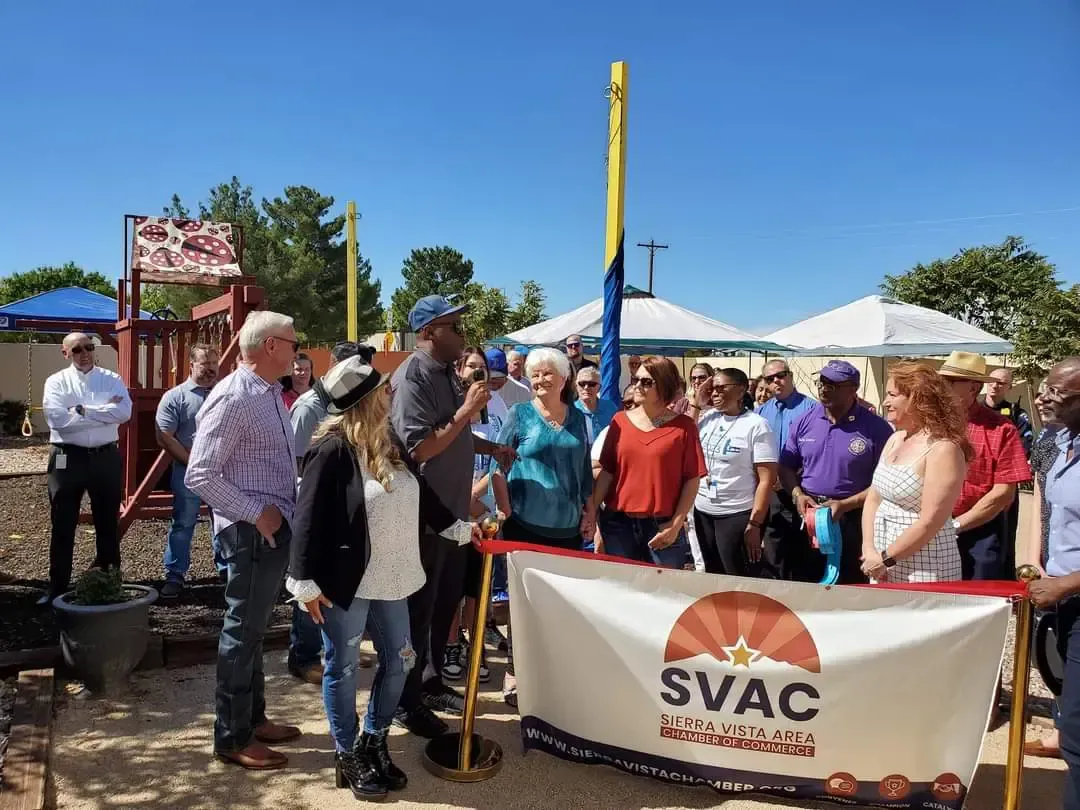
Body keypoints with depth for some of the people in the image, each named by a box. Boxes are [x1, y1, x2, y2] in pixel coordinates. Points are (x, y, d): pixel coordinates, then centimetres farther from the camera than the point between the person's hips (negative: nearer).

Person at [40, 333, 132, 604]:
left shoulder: (112, 379, 4)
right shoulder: (56, 382, -1)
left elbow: (124, 412, -14)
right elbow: (58, 419, -17)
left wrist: (82, 410, -16)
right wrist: (104, 411, -14)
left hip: (106, 457, 2)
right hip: (67, 458, -1)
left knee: (108, 522, 12)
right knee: (63, 525, 6)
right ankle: (58, 585, 17)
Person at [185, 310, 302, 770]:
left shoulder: (271, 394, 11)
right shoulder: (233, 398, -19)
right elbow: (199, 476, -22)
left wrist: (285, 510, 10)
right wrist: (256, 513, -20)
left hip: (275, 528, 9)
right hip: (252, 532, -9)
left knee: (254, 628, 19)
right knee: (243, 631, 3)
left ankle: (253, 719, 33)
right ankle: (232, 738, 17)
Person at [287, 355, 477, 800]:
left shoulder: (386, 443, 7)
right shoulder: (332, 449, -17)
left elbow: (418, 494, 18)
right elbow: (309, 518, -17)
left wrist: (459, 528, 22)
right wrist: (306, 582, -18)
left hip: (388, 578, 8)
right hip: (345, 581, -8)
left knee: (398, 660, 14)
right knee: (343, 668, 8)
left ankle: (373, 743, 33)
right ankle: (348, 757, 25)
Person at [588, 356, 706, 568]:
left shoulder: (683, 427, -3)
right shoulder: (620, 421, 4)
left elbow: (692, 479, -4)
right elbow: (607, 471, 5)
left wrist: (676, 524, -8)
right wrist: (591, 512, -1)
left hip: (663, 526, -2)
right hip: (617, 523, 2)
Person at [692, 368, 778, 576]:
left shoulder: (756, 425, -10)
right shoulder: (707, 418, 6)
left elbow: (767, 479, -12)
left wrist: (754, 524, -17)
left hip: (738, 515, -5)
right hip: (702, 510, 5)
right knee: (712, 575, 15)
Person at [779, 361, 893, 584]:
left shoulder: (876, 428, -9)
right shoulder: (804, 421, 3)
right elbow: (786, 467, 9)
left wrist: (845, 505, -18)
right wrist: (797, 494, -9)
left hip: (852, 521, -3)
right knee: (803, 587, 15)